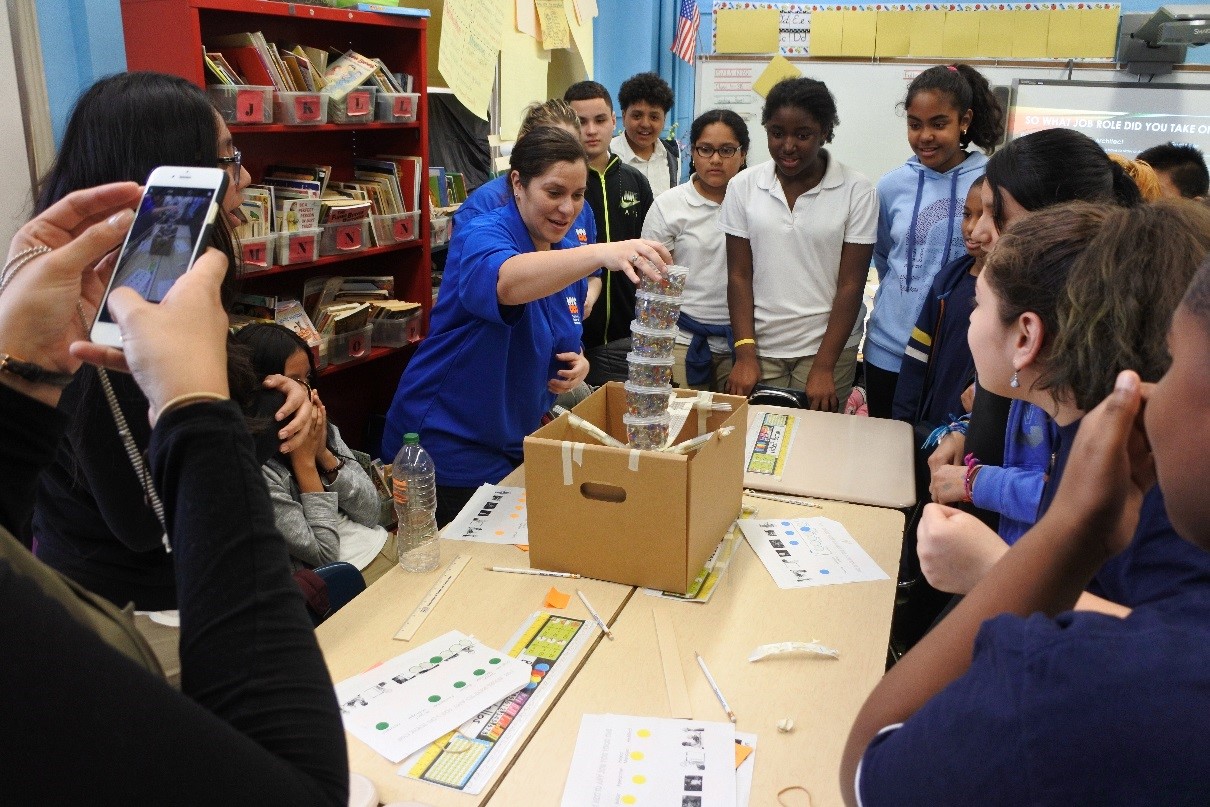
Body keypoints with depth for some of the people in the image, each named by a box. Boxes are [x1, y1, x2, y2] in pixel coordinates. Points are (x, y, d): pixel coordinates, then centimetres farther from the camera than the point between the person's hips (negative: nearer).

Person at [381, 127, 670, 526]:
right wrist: (602, 253, -62)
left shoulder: (567, 254, 4)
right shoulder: (481, 237, -21)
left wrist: (577, 363, -7)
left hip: (521, 445, 8)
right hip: (449, 453, -8)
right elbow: (507, 282, -47)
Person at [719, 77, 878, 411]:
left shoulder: (857, 191, -5)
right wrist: (745, 354, -8)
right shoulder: (743, 186, 1)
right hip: (760, 346, 2)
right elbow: (739, 275, 0)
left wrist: (823, 367, -11)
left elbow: (850, 285, -6)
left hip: (828, 345, -1)